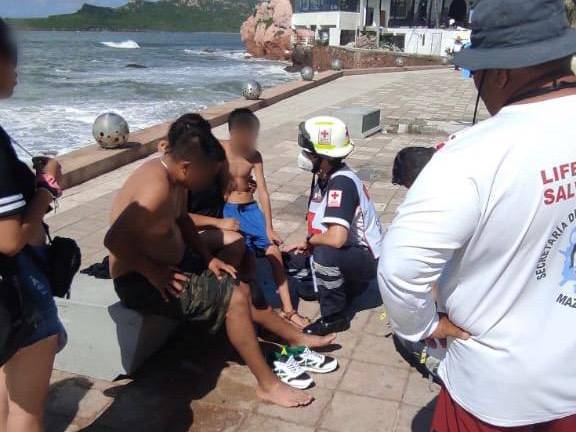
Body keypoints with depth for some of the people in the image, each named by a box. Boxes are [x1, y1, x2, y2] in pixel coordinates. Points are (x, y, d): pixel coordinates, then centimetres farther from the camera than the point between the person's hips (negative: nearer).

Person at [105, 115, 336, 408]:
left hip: (174, 261, 10)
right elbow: (114, 239, -34)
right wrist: (153, 272, -25)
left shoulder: (174, 175, -1)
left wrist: (207, 258, 4)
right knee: (234, 298, -16)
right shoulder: (157, 189, -30)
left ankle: (296, 337, 29)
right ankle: (267, 384, -4)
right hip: (141, 281, -10)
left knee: (241, 287, 12)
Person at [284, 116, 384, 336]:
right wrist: (305, 245, -7)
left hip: (367, 259, -9)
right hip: (344, 254, 9)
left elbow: (336, 238, -38)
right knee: (290, 258, 10)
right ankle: (343, 287, 18)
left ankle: (335, 317, -14)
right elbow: (321, 229, 11)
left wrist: (309, 240, -18)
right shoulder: (323, 178, 1)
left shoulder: (342, 182, -28)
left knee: (325, 253, -37)